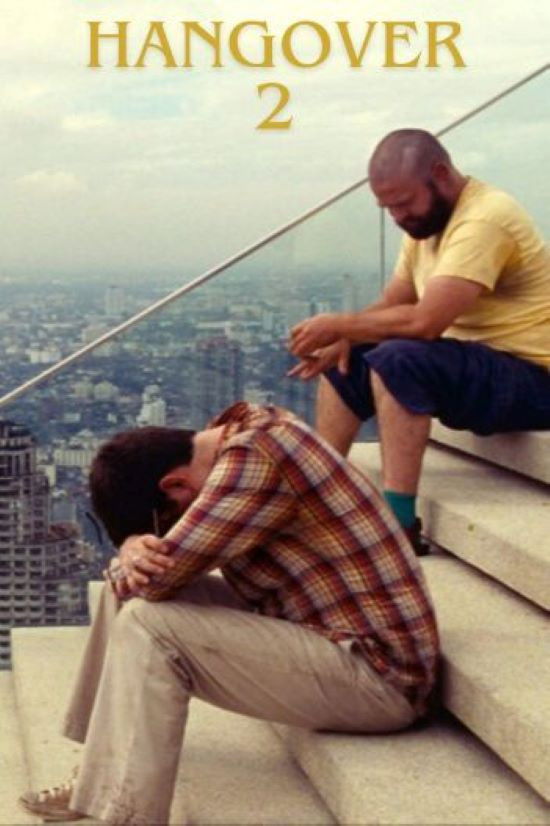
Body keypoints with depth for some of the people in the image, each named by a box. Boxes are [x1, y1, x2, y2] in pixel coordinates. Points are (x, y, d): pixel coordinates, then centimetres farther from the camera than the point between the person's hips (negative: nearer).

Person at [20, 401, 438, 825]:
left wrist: (126, 566, 0)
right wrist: (135, 547, -8)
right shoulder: (244, 430, 6)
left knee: (147, 623, -19)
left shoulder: (253, 462, -23)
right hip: (334, 633, 10)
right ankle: (102, 781, 14)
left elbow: (157, 577, -22)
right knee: (131, 593, 8)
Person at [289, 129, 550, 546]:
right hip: (470, 361, 10)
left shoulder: (484, 218, -22)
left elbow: (424, 321, -31)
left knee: (396, 360, -31)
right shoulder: (426, 218, 9)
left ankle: (399, 521, -31)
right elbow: (390, 307, 11)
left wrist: (338, 324, -19)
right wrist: (343, 338, -10)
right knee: (342, 364, 8)